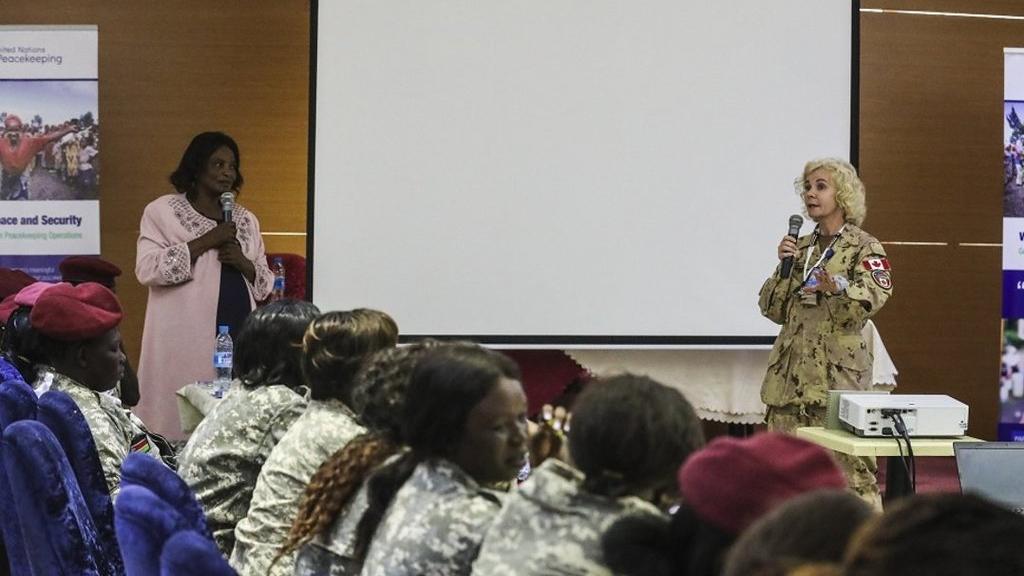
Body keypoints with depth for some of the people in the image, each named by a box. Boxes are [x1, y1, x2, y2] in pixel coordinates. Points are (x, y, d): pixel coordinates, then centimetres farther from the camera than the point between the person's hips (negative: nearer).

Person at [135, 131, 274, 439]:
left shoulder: (245, 220, 18)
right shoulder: (163, 211, 3)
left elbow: (265, 284, 19)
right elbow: (147, 269, -9)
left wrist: (244, 263, -3)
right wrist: (206, 241, -11)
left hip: (238, 335, 4)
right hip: (185, 339, -4)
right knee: (184, 414, -9)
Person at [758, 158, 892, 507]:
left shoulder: (864, 247, 2)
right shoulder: (801, 247, 17)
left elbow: (874, 297, -17)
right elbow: (774, 310, 14)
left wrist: (837, 287, -35)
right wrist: (784, 268, 0)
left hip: (838, 371, -5)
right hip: (792, 370, 5)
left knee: (849, 464, -11)